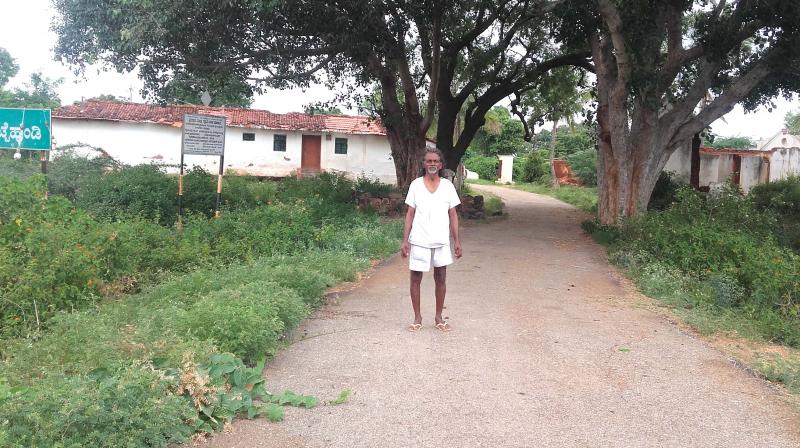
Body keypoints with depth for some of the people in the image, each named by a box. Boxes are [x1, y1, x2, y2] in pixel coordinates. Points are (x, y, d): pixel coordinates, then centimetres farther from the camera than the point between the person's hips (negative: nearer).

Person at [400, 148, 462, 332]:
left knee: (441, 278, 8)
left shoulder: (447, 186, 2)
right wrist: (405, 240, -5)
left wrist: (457, 240, 1)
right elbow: (410, 214, 1)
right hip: (419, 241, -1)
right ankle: (417, 317, 18)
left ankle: (438, 318, 22)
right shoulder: (416, 185, 0)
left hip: (441, 241, 1)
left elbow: (453, 215, 6)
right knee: (415, 278, 4)